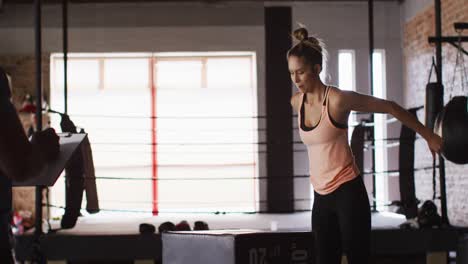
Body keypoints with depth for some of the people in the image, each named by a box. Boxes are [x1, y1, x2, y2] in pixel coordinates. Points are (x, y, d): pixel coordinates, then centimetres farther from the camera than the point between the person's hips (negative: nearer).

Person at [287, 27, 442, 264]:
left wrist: (429, 136, 0)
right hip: (321, 197, 6)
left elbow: (390, 108, -6)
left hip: (348, 193, -6)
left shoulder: (337, 100, -14)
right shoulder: (296, 102, 5)